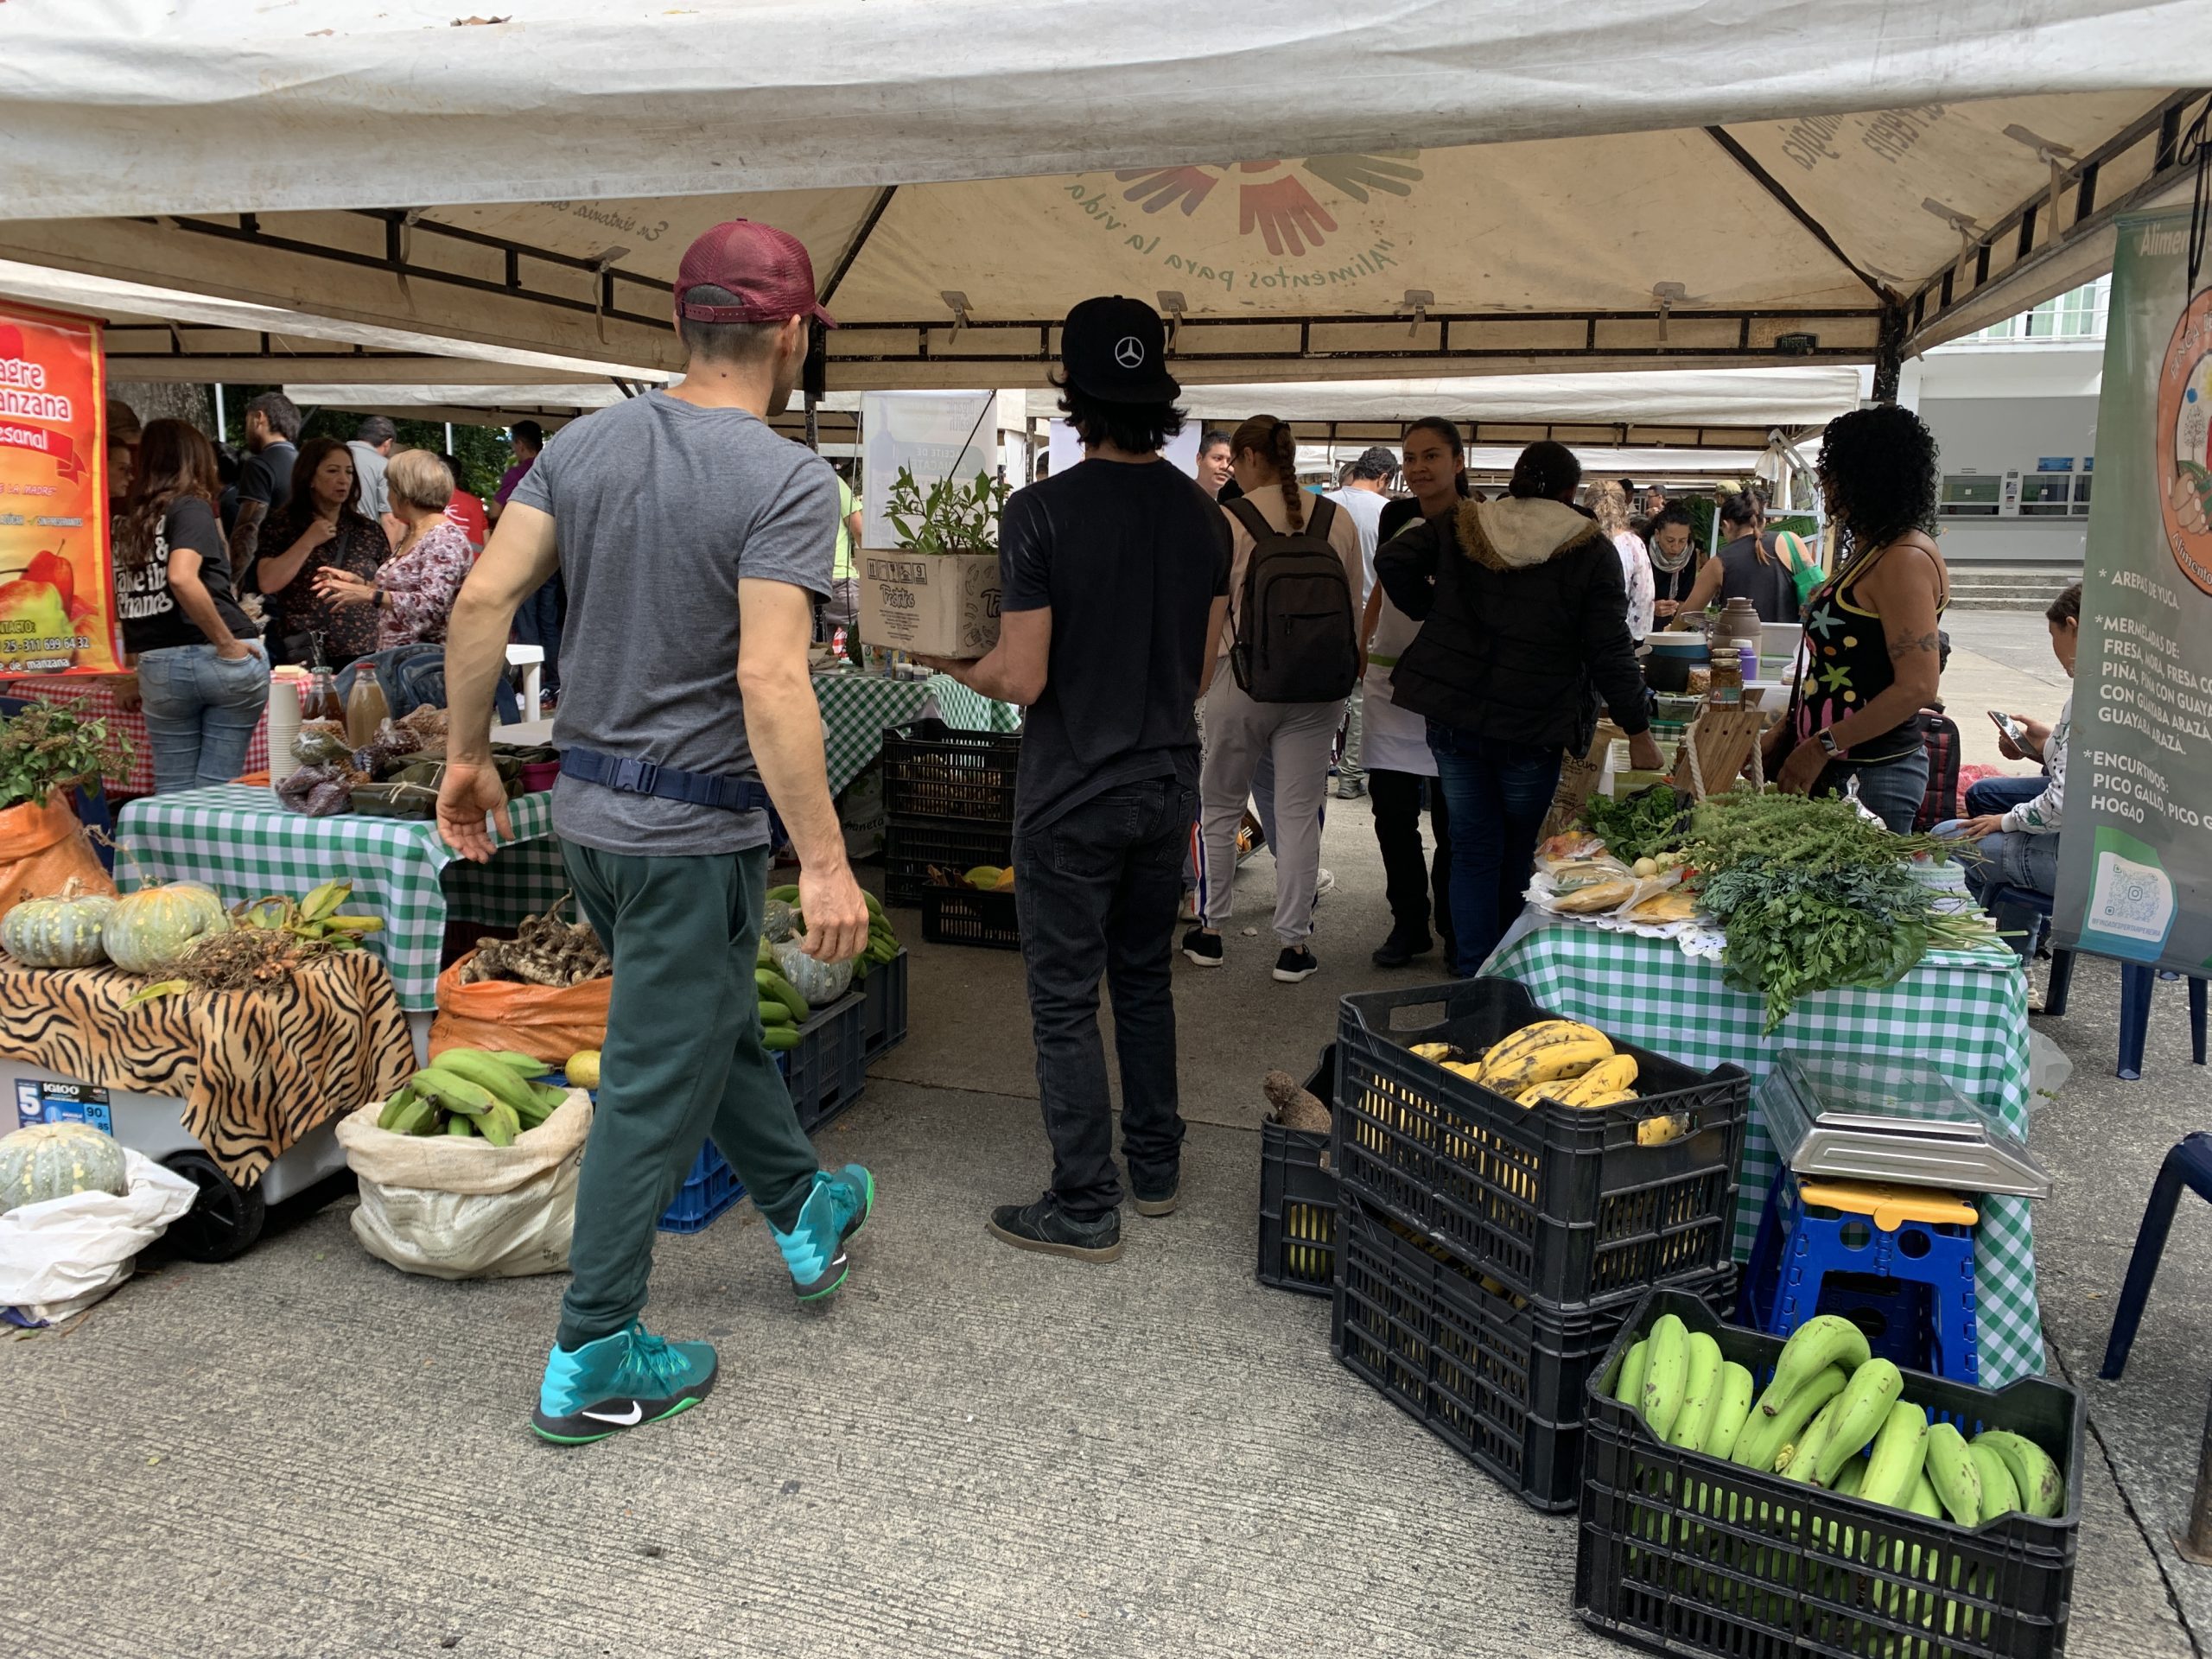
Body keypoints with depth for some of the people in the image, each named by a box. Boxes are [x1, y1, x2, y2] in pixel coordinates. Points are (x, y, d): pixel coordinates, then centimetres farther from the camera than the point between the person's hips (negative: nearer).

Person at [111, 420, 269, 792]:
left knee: (172, 790, 11)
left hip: (157, 666, 5)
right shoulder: (190, 507, -4)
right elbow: (181, 578, -21)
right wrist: (228, 644, -14)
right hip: (221, 660, -5)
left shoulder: (124, 520, 11)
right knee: (217, 787, 2)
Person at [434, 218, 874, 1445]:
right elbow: (769, 681, -26)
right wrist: (825, 862, -22)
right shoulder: (788, 482, -17)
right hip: (693, 830, -7)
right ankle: (591, 1364, 17)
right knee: (656, 1089, 5)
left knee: (717, 1026, 24)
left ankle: (805, 1212, 46)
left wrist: (469, 755, 10)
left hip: (586, 809, 8)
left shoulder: (587, 443, 3)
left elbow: (482, 599, 0)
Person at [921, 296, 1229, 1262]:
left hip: (1071, 793, -6)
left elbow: (1022, 679, -17)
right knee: (1145, 977, 21)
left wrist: (956, 667, 2)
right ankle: (1156, 1167, 32)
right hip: (1168, 783, 6)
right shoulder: (1203, 515, 2)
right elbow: (1201, 673, 8)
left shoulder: (1042, 512, -16)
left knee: (1065, 1001, 5)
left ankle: (1085, 1209, 13)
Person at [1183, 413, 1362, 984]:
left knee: (1219, 808, 14)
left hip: (1244, 680, -2)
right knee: (1299, 814, 7)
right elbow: (1354, 606, 8)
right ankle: (1293, 944, 11)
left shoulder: (1227, 521, -8)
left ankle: (1210, 930, 22)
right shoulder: (1338, 520, 2)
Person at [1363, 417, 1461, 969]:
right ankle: (1408, 924, 20)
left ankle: (1456, 931, 19)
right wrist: (1359, 648, 14)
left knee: (1451, 819, 3)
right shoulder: (1397, 516, 4)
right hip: (1390, 680, 4)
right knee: (1392, 812, 6)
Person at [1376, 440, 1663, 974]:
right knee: (1521, 847, 16)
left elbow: (1392, 559, -4)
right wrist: (1638, 731, -1)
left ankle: (1475, 971, 10)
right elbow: (1610, 651, -6)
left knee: (1473, 847, 9)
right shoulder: (1590, 551, -3)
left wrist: (1428, 610, 11)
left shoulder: (1460, 526, 5)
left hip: (1452, 715, 2)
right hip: (1533, 727, -2)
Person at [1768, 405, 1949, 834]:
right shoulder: (1871, 551, 14)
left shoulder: (1905, 560, -15)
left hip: (1872, 777, -9)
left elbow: (1917, 687, -21)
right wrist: (1787, 729, 16)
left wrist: (1822, 746, -20)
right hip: (1833, 768, 9)